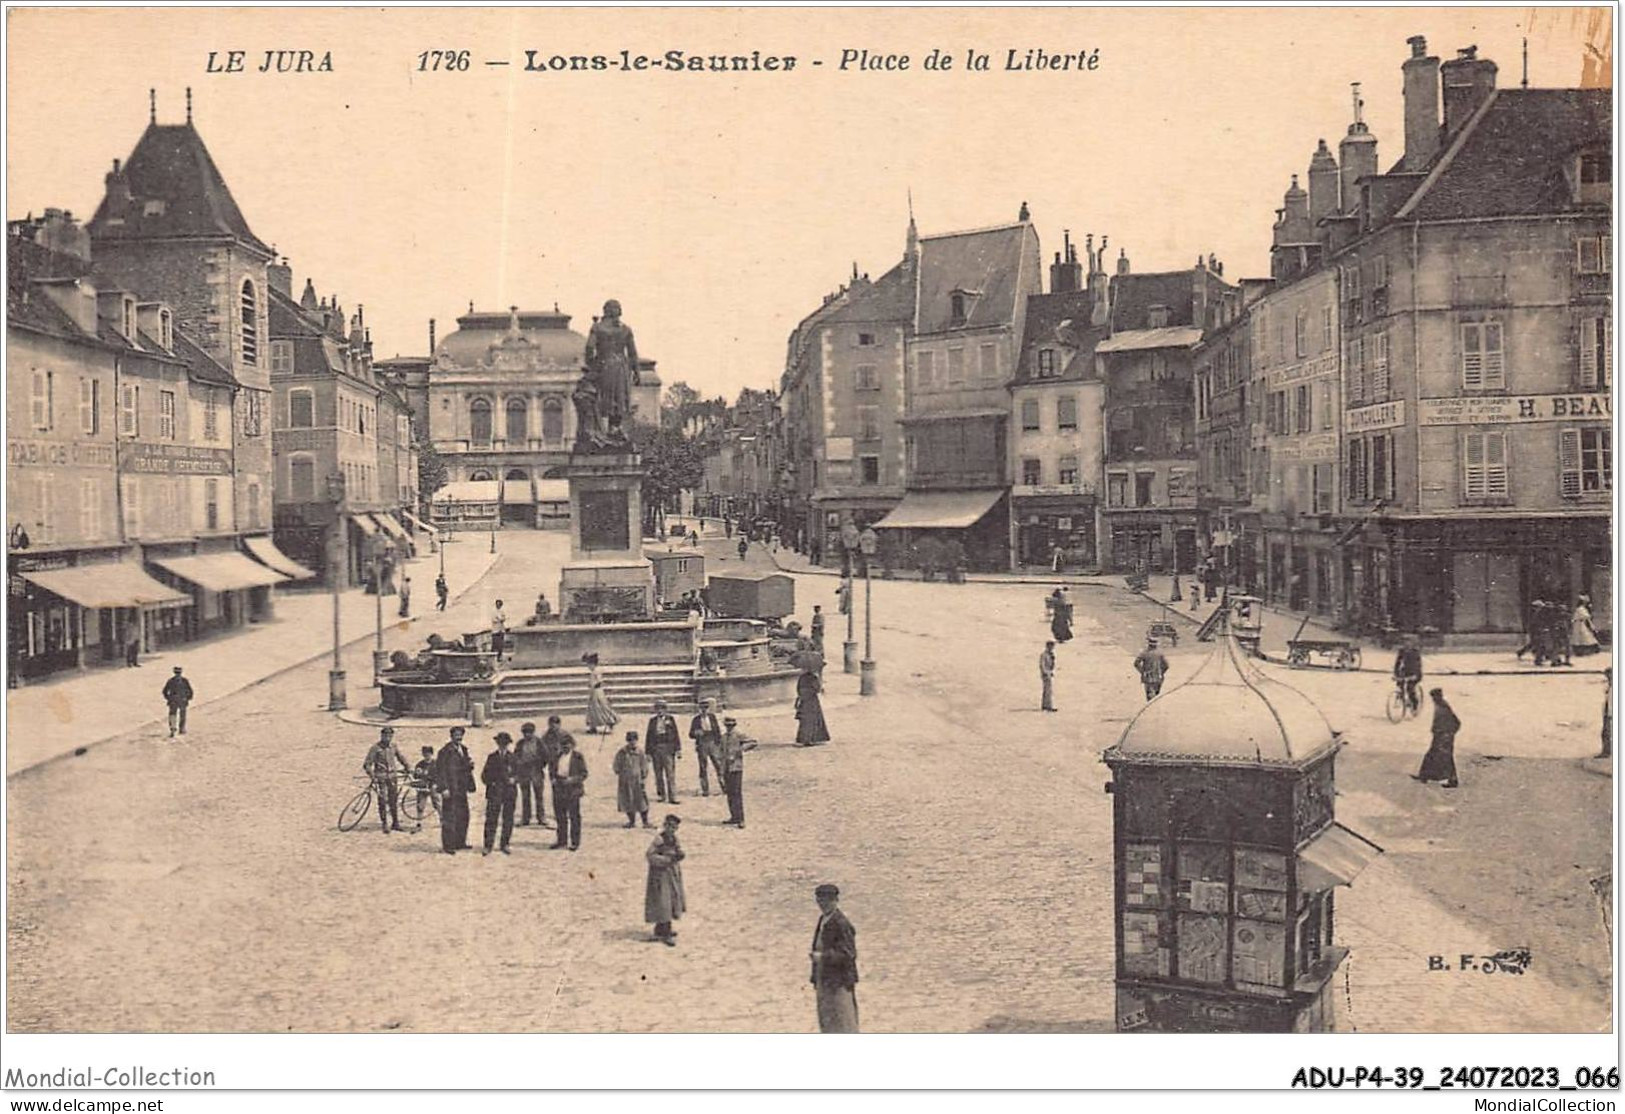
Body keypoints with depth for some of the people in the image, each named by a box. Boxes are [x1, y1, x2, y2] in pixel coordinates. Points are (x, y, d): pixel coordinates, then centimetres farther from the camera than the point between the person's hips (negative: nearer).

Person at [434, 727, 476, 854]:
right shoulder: (445, 751, -9)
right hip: (450, 790, -8)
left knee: (463, 816, 11)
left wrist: (470, 764, -1)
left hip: (461, 789, 8)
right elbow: (440, 770, -13)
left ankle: (460, 842, 22)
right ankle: (447, 845, 2)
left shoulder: (463, 750, 14)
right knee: (449, 817, -4)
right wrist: (444, 788, -17)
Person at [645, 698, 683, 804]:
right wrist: (648, 752, 6)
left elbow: (675, 734, 6)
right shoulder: (652, 720, 10)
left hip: (668, 749, -2)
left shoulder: (670, 719, 6)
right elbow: (648, 736, 10)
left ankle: (672, 797, -7)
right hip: (655, 749, 2)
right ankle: (662, 796, 16)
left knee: (670, 774, -7)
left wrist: (678, 749, 0)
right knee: (658, 774, 6)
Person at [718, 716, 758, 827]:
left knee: (737, 793, -11)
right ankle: (734, 817, 21)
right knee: (729, 793, 11)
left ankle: (740, 819, -11)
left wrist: (741, 749, -18)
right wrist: (720, 756, 12)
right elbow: (720, 748, 31)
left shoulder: (739, 735, -6)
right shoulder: (724, 736, 15)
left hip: (736, 768, -7)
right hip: (726, 768, 7)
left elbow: (753, 743, -13)